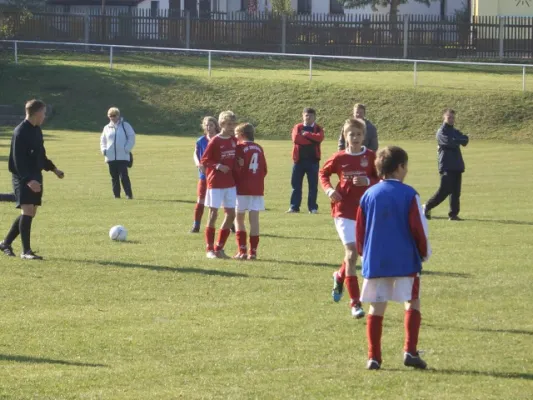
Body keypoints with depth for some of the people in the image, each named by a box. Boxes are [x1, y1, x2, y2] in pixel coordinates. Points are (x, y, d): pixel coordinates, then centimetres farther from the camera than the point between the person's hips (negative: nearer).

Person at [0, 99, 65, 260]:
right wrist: (28, 180, -30)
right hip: (23, 178, -9)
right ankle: (26, 251, -11)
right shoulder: (20, 132, -16)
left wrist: (53, 169, 29)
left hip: (35, 178, 9)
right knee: (27, 211, -14)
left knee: (30, 213, 10)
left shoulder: (36, 130, 12)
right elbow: (18, 160, -22)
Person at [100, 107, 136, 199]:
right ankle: (116, 195, 12)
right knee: (114, 177, 6)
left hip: (123, 156, -4)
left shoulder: (125, 125, 4)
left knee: (123, 176, -11)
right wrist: (104, 150, 3)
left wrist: (127, 149, -9)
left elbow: (131, 137, 2)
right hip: (110, 157, 4)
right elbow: (103, 141, 21)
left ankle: (129, 194, -8)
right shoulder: (107, 128, 15)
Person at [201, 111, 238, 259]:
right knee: (213, 213, -1)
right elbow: (204, 161, -8)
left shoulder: (234, 141, 7)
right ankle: (210, 249, 5)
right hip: (216, 183, -6)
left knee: (231, 214, 5)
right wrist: (217, 166, -22)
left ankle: (219, 248, 15)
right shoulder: (215, 141, -10)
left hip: (231, 183, 6)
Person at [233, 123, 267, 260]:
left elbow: (238, 168, -13)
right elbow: (264, 169, 11)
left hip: (242, 188, -4)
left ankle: (242, 250, -2)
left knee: (239, 219, 5)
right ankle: (253, 251, 2)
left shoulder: (240, 147, -7)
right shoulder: (259, 148, 9)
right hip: (257, 188, 4)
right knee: (254, 219, 4)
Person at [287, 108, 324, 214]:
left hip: (313, 160, -1)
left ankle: (313, 207, 7)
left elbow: (319, 137, -16)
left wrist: (306, 134, -9)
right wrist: (312, 140, -12)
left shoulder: (318, 128, 7)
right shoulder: (297, 127, 6)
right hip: (299, 160, 1)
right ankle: (294, 207, 8)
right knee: (296, 184, 3)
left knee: (313, 185, 1)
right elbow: (296, 138, -14)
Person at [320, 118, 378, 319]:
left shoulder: (370, 157, -2)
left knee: (353, 253, 15)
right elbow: (323, 173, 13)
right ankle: (355, 303, -10)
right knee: (351, 253, -13)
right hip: (344, 210, -2)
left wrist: (367, 181, -19)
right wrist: (328, 189, -6)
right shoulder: (340, 157, -2)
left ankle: (340, 276, 50)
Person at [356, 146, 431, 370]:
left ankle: (374, 357, 4)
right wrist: (424, 252, 11)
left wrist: (364, 253, 23)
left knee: (376, 309, 7)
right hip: (405, 260, -3)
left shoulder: (369, 195, 5)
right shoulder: (408, 195, -6)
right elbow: (419, 228, -5)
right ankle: (410, 351, -7)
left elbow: (360, 229, 9)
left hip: (375, 261, 3)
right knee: (412, 304, 7)